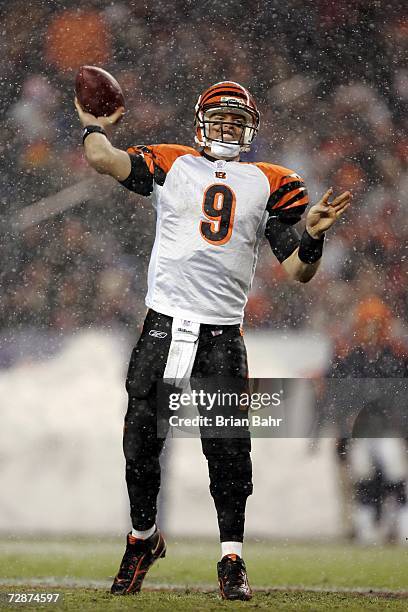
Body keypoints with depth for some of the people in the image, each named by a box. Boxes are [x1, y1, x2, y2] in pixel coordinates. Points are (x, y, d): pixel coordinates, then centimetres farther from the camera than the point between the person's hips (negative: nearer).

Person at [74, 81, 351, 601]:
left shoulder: (269, 185, 12)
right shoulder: (171, 166, 9)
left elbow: (297, 270, 8)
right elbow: (103, 159, -8)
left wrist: (313, 235, -10)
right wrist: (94, 125, 10)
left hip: (223, 336, 0)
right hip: (164, 324, 0)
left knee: (229, 452, -5)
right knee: (141, 441, 2)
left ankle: (231, 560, 5)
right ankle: (143, 537, 23)